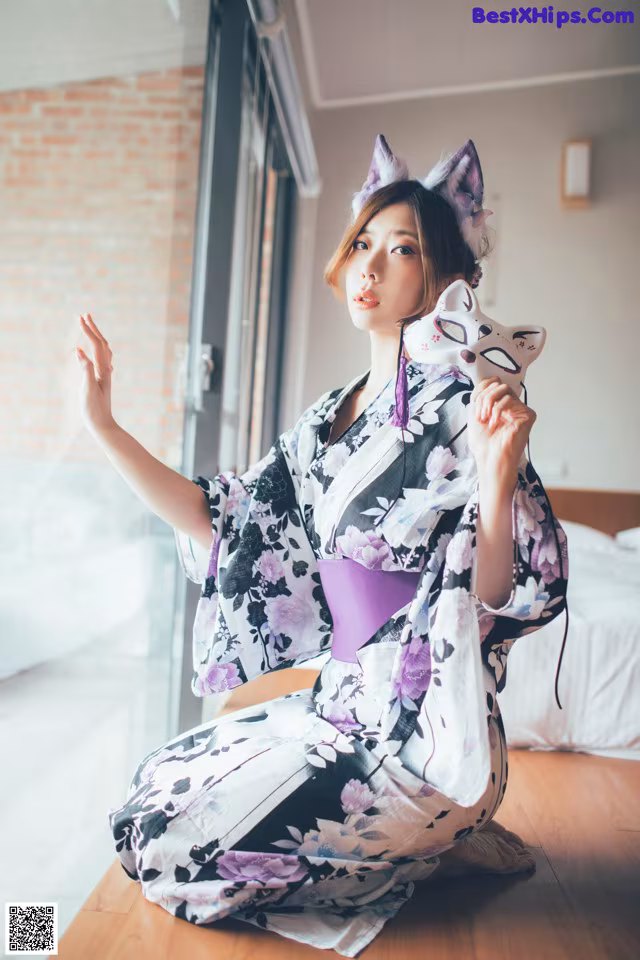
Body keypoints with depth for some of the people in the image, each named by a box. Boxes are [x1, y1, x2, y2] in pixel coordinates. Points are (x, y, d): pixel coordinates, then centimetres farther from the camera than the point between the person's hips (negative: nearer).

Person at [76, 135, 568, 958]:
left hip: (424, 734, -8)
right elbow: (218, 521, 5)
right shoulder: (329, 420, 7)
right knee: (156, 782, 19)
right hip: (345, 700, 8)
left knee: (165, 849, -7)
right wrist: (102, 425, 3)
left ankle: (444, 848, 5)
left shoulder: (461, 407, -15)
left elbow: (492, 597, -16)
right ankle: (417, 839, 17)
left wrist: (498, 481, -35)